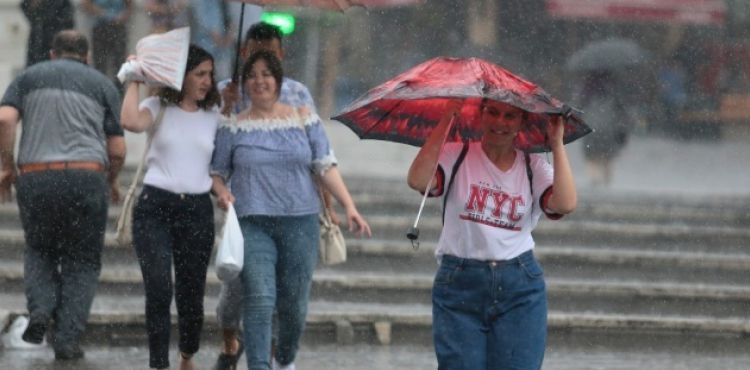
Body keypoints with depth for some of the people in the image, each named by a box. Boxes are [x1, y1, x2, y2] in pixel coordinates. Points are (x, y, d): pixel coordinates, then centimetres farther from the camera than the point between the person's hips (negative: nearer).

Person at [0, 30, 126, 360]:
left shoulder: (29, 77, 14)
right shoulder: (102, 85, 14)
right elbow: (117, 149, 8)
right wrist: (112, 180, 26)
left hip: (35, 179, 1)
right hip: (86, 177, -1)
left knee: (40, 250, 22)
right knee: (81, 261, 11)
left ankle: (41, 308, -3)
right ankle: (67, 338, 1)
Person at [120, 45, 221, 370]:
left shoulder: (213, 116, 11)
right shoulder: (159, 108, 2)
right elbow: (131, 122, -18)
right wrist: (134, 80, -9)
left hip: (197, 209, 3)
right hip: (155, 206, -3)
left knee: (191, 293, 7)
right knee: (159, 291, -14)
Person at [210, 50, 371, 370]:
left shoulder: (304, 120, 7)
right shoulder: (233, 127, 6)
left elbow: (326, 167, 4)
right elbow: (217, 172, 11)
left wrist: (349, 206, -5)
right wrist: (222, 192, -11)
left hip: (300, 223, 2)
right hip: (252, 224, -2)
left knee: (294, 304, 7)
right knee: (259, 299, -17)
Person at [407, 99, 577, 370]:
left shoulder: (533, 167, 6)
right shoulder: (457, 156, 2)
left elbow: (565, 204, -12)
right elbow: (418, 181, -18)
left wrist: (557, 144, -9)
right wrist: (446, 121, -17)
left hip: (519, 289, 1)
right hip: (459, 286, -1)